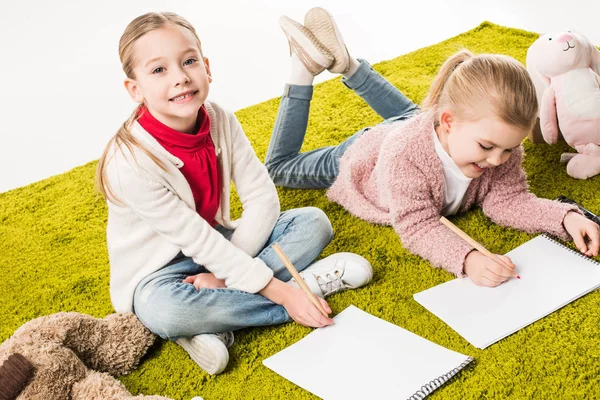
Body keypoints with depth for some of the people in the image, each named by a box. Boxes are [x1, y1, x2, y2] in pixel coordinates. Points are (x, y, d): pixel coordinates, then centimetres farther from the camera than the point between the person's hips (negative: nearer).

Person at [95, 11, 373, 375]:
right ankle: (307, 283, -21)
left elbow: (263, 198, -10)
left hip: (218, 247, 5)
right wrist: (280, 291, -28)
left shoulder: (220, 120, -11)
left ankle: (214, 324, -20)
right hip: (159, 271, -5)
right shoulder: (130, 161, -27)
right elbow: (196, 240, -26)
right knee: (160, 308, -39)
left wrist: (225, 272, -20)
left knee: (313, 222, -10)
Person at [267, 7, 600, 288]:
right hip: (362, 155, -5)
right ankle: (305, 69, 19)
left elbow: (510, 200, -27)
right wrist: (468, 259, -63)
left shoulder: (500, 142, -34)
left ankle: (345, 63, 34)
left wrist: (565, 217, -44)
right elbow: (418, 227, -46)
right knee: (280, 168, 16)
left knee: (408, 114, 42)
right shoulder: (406, 153, -51)